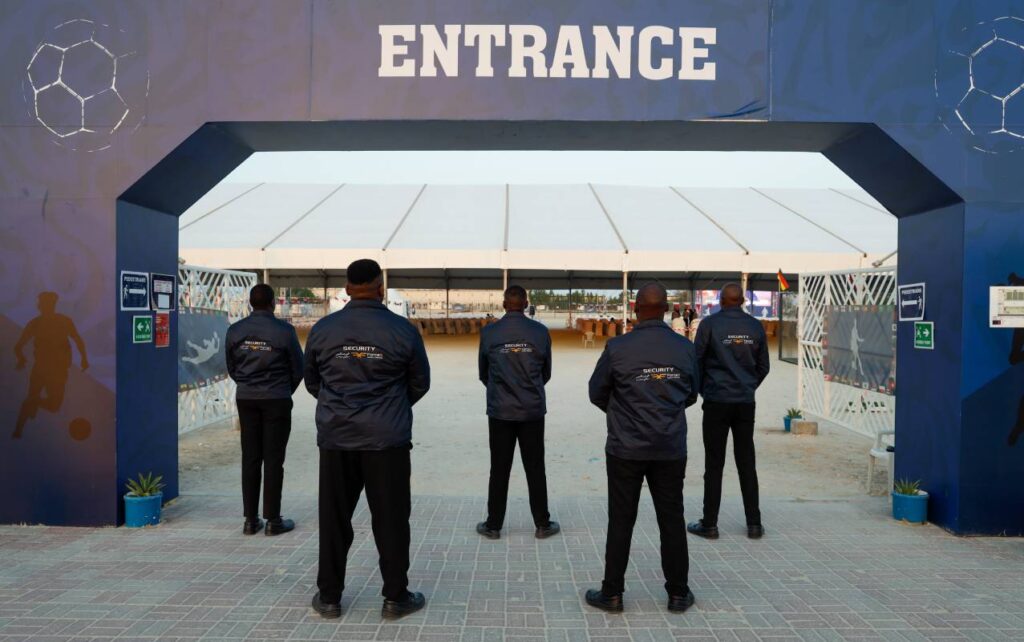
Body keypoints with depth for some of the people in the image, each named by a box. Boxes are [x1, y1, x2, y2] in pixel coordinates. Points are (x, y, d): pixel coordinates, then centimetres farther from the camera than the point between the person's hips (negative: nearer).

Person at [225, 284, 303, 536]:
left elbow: (232, 368, 9)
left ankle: (251, 519, 13)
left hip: (245, 399, 4)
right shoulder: (284, 330, -10)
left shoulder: (234, 331, 1)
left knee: (250, 459, 9)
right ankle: (273, 520, 7)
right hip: (277, 401, -4)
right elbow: (298, 368, -2)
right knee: (273, 460, 2)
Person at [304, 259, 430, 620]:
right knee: (390, 519, 8)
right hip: (387, 439, -2)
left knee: (334, 518, 13)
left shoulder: (323, 329, -1)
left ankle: (329, 597, 23)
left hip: (336, 438, 2)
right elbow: (420, 383, 4)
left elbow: (312, 381, 10)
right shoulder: (403, 330, -7)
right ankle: (395, 597, 16)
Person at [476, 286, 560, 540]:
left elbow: (484, 374, 7)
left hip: (500, 411, 0)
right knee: (535, 469, 9)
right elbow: (546, 373, 7)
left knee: (499, 470, 8)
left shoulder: (488, 332, -4)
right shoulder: (540, 331, -3)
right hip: (533, 411, 0)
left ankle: (493, 525, 17)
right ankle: (542, 525, 18)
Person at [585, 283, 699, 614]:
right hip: (671, 449, 3)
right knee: (672, 520, 13)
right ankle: (678, 593, 24)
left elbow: (597, 393, -1)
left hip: (626, 449, -2)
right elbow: (691, 394, 9)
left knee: (621, 521, 7)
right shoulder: (685, 348, -3)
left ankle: (612, 593, 16)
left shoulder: (618, 347, -12)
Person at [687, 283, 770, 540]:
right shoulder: (756, 327, 4)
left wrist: (703, 391, 12)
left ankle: (710, 524, 8)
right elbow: (763, 366, 10)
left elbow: (697, 362, -3)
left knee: (714, 464, 3)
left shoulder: (709, 324, -7)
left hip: (716, 402, -3)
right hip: (746, 402, 3)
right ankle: (754, 523, 16)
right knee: (746, 463, 11)